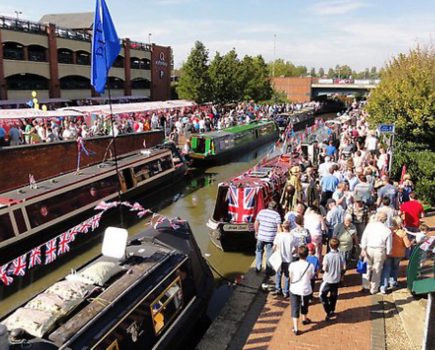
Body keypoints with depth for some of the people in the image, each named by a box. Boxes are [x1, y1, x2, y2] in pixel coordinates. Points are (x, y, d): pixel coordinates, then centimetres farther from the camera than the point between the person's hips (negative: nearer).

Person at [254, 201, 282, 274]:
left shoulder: (261, 212, 1)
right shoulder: (277, 215, -9)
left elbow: (256, 224, 7)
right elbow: (279, 228, -13)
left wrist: (256, 232, 21)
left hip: (261, 237, 3)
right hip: (271, 238, -3)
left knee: (259, 251, 21)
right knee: (269, 254, 11)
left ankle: (258, 267, 24)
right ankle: (268, 270, 19)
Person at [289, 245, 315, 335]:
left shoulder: (292, 265, -15)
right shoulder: (310, 266, -15)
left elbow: (290, 277, -2)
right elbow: (311, 277, 0)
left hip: (294, 290, -1)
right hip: (306, 290, 1)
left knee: (295, 308, 7)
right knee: (304, 306, 26)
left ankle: (296, 328, 2)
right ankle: (305, 319, 50)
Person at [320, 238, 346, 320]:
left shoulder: (327, 256, -19)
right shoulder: (340, 256, -10)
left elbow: (324, 268, -17)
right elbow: (344, 267, -3)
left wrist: (323, 266, 4)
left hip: (328, 279, -4)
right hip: (337, 280, 4)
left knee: (322, 295, 7)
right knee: (334, 296, 20)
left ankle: (328, 312, 0)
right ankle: (332, 311, 32)